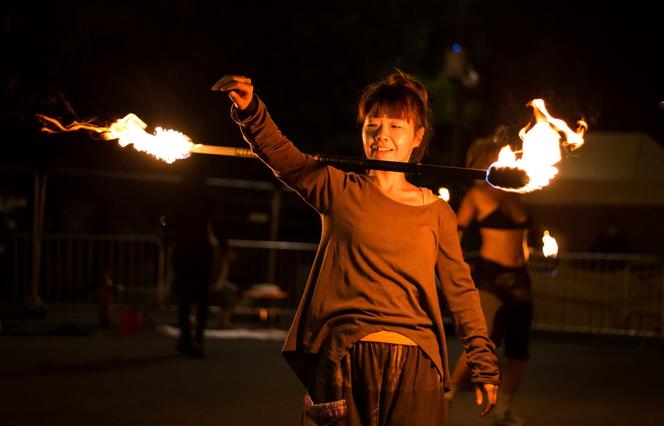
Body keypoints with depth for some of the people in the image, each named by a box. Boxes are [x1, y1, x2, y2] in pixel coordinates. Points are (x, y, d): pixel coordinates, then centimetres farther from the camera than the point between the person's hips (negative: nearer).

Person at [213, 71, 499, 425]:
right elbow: (281, 155, -5)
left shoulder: (437, 212, 9)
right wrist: (249, 111, -24)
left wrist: (484, 364, 7)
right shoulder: (340, 189, 7)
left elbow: (460, 290, 10)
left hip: (414, 365, 1)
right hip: (343, 360, -1)